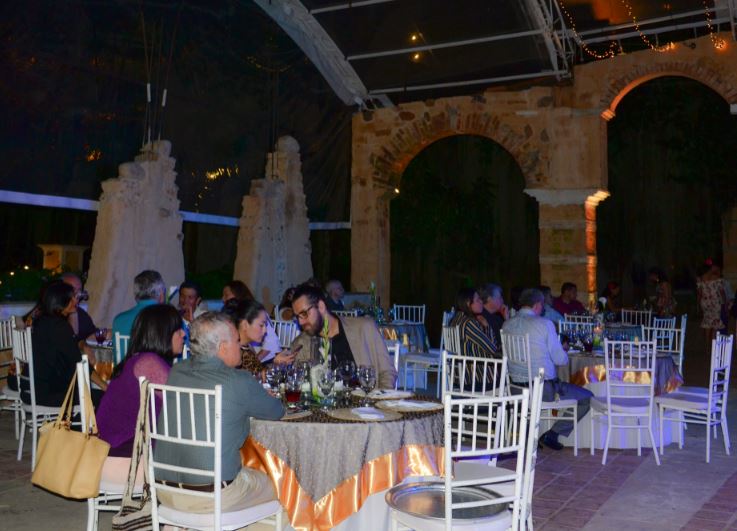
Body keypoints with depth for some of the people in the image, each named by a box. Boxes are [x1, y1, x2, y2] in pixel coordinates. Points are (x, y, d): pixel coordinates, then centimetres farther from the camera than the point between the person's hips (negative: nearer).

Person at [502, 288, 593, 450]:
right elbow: (560, 359, -9)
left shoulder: (507, 325, 3)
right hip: (544, 389, -6)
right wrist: (564, 353, 17)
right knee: (587, 398, 11)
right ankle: (553, 434, 7)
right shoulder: (545, 324, -12)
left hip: (516, 388, 7)